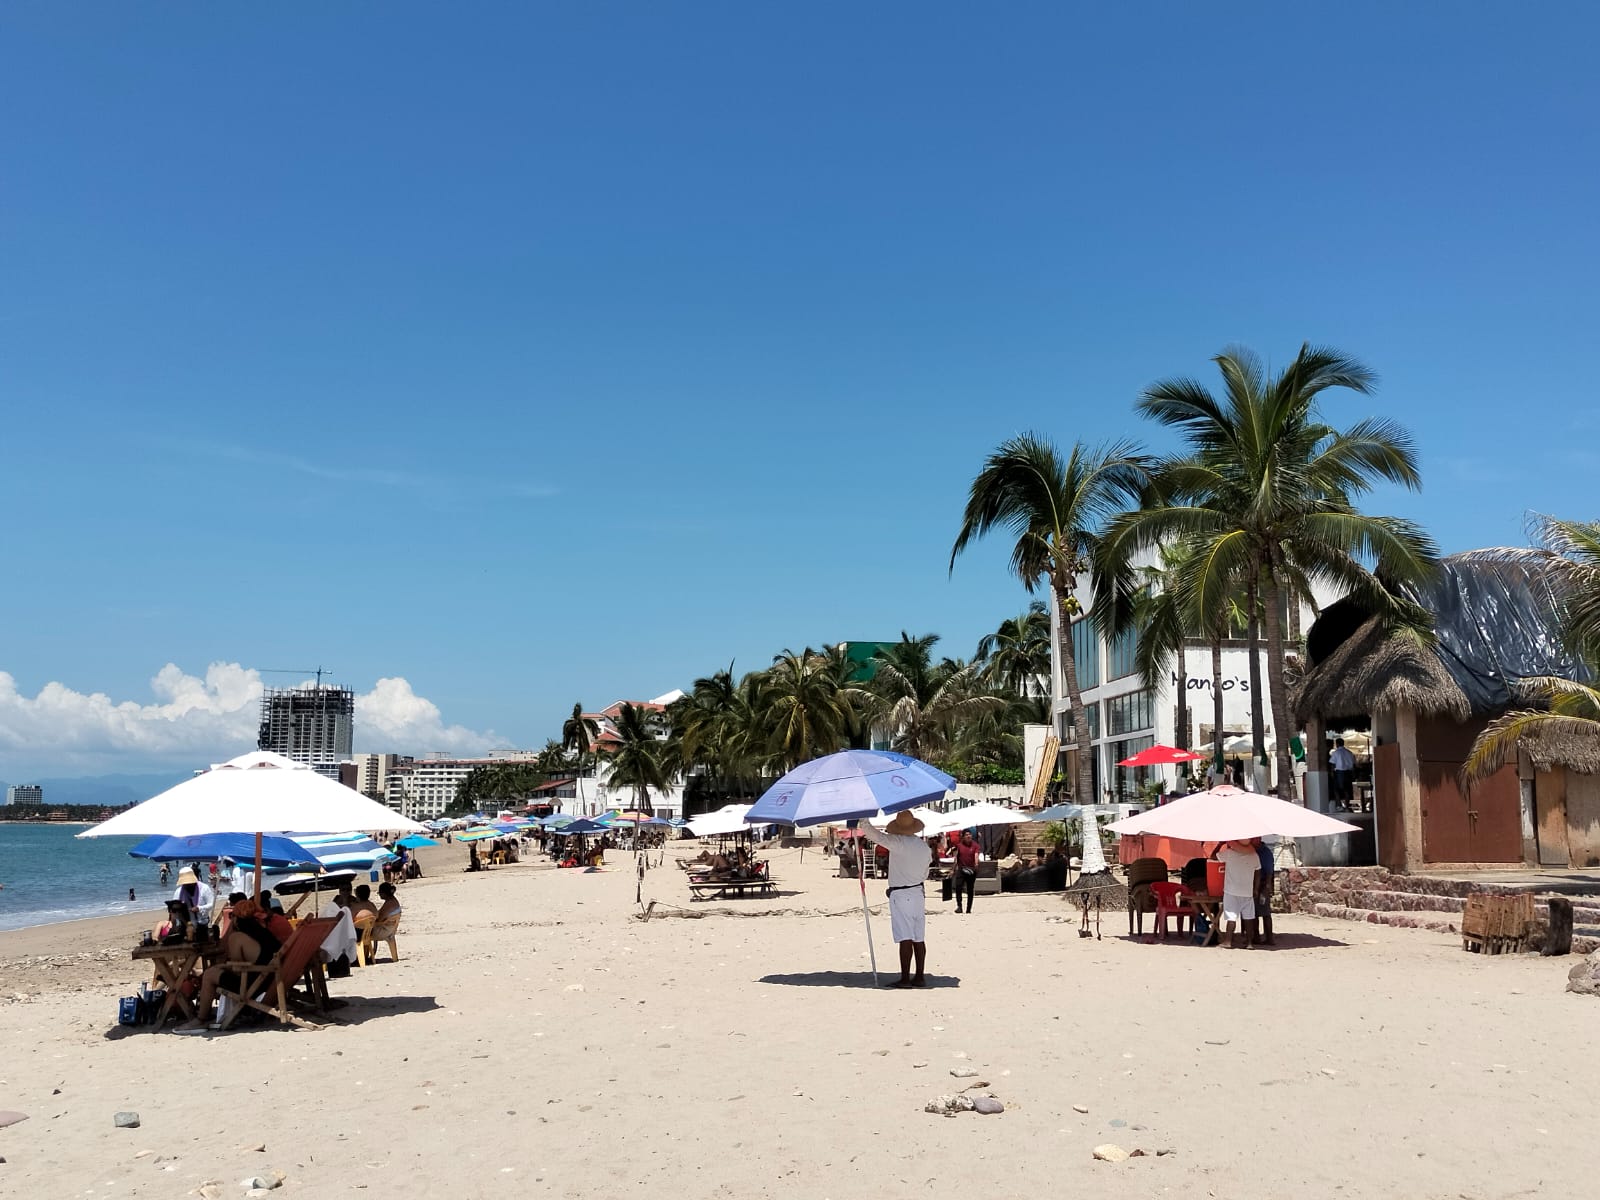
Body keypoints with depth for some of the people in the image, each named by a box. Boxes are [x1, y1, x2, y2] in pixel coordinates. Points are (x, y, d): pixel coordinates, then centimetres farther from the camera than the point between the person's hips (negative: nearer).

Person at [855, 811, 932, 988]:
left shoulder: (898, 843, -14)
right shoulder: (925, 847, 8)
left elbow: (875, 835, -17)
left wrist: (861, 821, -3)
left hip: (900, 895, -7)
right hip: (918, 893, 7)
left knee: (905, 939, -8)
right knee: (919, 939, 8)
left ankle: (905, 978, -6)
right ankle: (919, 977, 11)